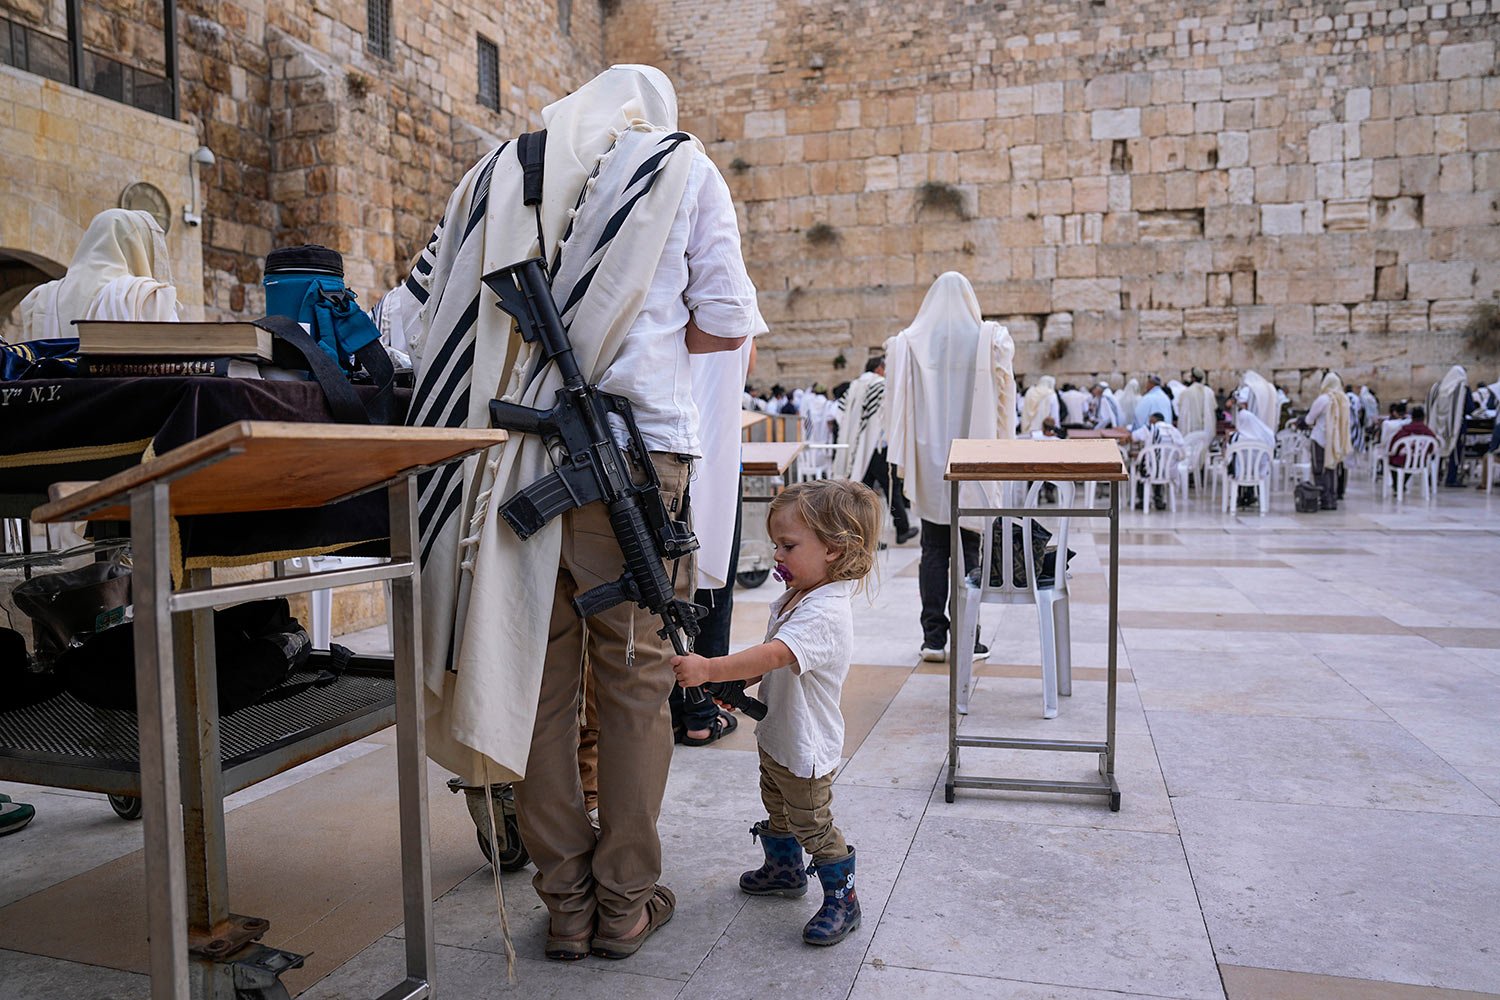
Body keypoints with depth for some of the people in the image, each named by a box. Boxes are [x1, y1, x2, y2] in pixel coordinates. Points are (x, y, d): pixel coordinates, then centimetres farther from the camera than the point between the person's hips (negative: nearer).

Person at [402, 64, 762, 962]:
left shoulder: (504, 169, 16)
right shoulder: (686, 166, 9)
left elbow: (432, 297, 13)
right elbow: (727, 323, 2)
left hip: (516, 452, 3)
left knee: (535, 671, 8)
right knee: (635, 674, 6)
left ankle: (566, 902, 18)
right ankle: (625, 902, 16)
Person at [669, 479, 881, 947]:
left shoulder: (825, 614, -32)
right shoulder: (793, 598, 1)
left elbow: (772, 655, -44)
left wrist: (709, 669, -49)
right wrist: (735, 684, 5)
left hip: (806, 748, -10)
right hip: (776, 734, 10)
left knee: (813, 823, 6)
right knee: (776, 809, 27)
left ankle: (842, 899, 24)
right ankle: (784, 869, 49)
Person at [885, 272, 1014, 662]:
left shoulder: (909, 342, 1)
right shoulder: (988, 340, -2)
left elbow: (900, 397, 1)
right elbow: (1002, 392, -1)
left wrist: (901, 455, 7)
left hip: (929, 458, 1)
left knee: (933, 550, 6)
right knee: (967, 550, 3)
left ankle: (933, 637, 7)